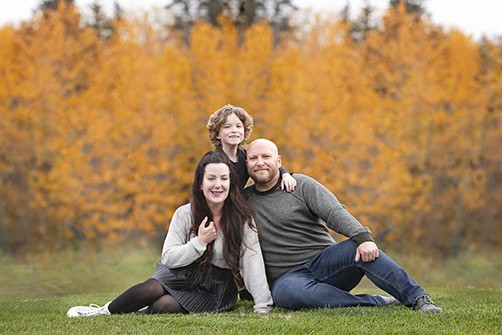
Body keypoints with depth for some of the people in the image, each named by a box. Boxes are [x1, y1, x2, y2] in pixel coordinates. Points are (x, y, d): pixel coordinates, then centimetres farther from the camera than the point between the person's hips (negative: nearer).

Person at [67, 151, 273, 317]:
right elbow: (168, 257, -6)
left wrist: (262, 308, -25)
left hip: (216, 287, -2)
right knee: (151, 289, -29)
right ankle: (105, 312, -9)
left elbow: (252, 261, -18)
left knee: (163, 306, -29)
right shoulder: (185, 214, -5)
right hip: (181, 272, 2)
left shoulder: (242, 218, -11)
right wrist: (199, 242, -21)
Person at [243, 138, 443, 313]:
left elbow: (335, 213, -10)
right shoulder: (243, 200, 11)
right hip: (288, 277, 0)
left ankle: (418, 298, -30)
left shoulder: (300, 185, 4)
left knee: (357, 248, -32)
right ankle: (377, 302, -31)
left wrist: (363, 237, -28)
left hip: (323, 260, 0)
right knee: (287, 292, -38)